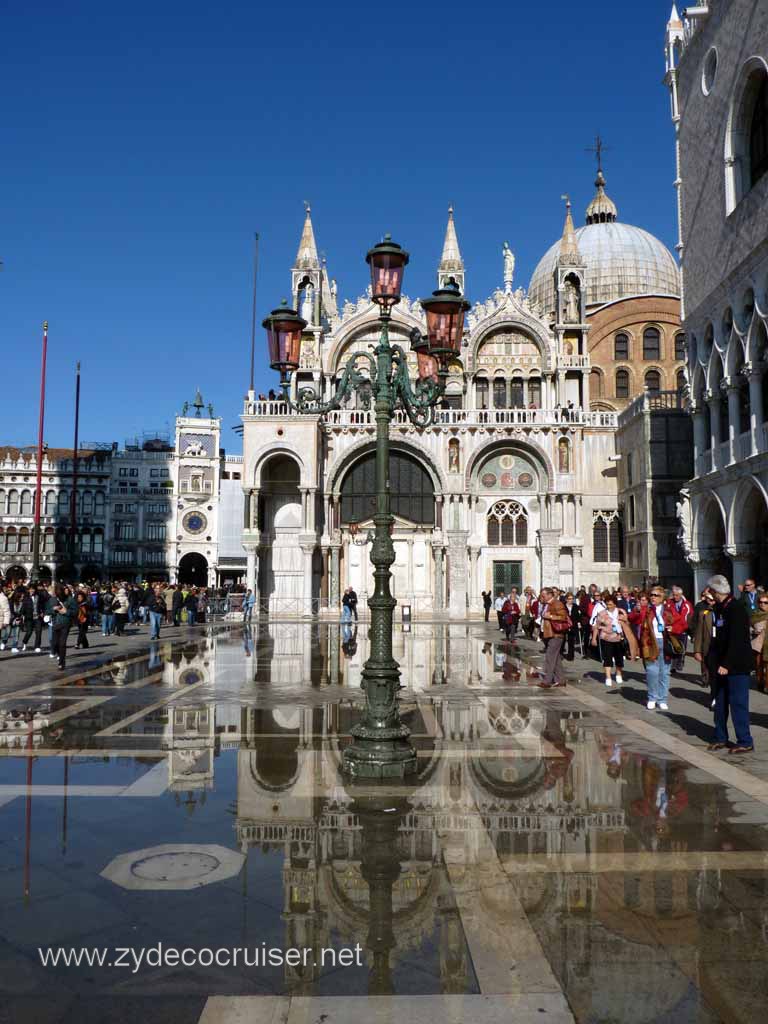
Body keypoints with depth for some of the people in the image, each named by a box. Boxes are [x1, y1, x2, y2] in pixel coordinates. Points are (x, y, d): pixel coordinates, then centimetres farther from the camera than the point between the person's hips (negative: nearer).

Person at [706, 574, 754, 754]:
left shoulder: (737, 609, -16)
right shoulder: (721, 609, 12)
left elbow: (737, 640, -22)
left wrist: (727, 664, -23)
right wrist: (718, 662, 14)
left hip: (737, 665, -9)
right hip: (724, 664, 9)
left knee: (738, 703, -4)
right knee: (720, 702, 13)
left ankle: (745, 742, 5)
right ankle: (720, 738, 22)